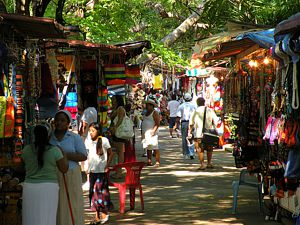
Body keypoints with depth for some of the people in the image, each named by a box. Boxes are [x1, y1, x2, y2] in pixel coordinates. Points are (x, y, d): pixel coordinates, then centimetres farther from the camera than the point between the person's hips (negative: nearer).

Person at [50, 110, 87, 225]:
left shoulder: (75, 138, -2)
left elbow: (83, 156, -8)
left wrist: (65, 155, -18)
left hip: (70, 176, -2)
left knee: (71, 206, -4)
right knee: (56, 207, 0)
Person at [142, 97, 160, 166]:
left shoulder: (155, 113, -7)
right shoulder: (146, 113, 18)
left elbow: (157, 124, -13)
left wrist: (154, 131, -24)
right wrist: (142, 133, 16)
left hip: (152, 133, -9)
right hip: (146, 133, 9)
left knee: (155, 147, -8)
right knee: (148, 148, 9)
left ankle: (157, 162, -8)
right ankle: (149, 162, 13)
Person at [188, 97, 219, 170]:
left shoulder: (195, 111, 0)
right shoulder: (210, 110, 2)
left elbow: (191, 123, 3)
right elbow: (215, 121, 1)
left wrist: (190, 131, 12)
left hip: (198, 134, -2)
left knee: (200, 150, 3)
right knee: (209, 149, 18)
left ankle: (202, 164, -1)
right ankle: (209, 163, 21)